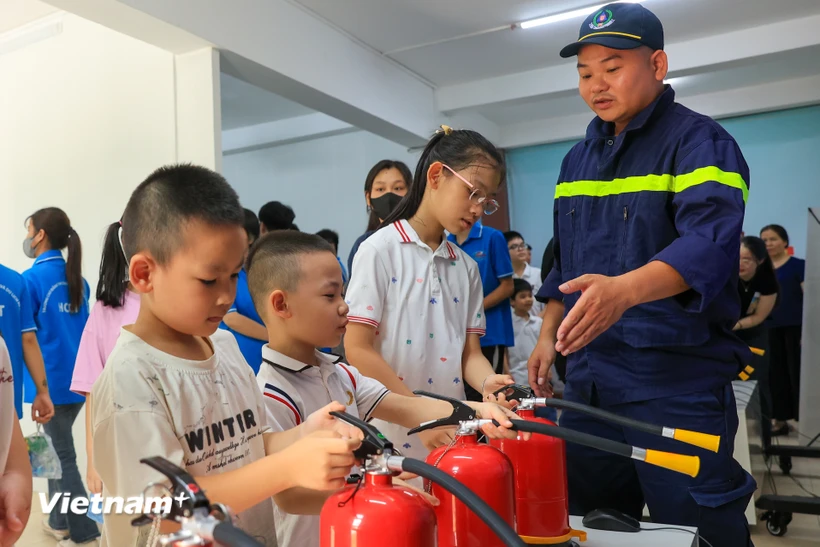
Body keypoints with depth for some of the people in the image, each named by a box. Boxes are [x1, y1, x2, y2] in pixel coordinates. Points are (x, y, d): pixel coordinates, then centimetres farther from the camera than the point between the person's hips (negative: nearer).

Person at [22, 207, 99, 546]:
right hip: (78, 377, 7)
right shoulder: (77, 278, 7)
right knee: (56, 447, 21)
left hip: (50, 380, -7)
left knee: (63, 455, 3)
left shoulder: (31, 279, -13)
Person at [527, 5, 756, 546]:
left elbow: (710, 242, -26)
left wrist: (624, 289, -42)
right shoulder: (577, 159, 13)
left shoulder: (699, 142, -8)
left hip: (678, 380, -6)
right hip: (588, 379, 7)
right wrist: (548, 335, 12)